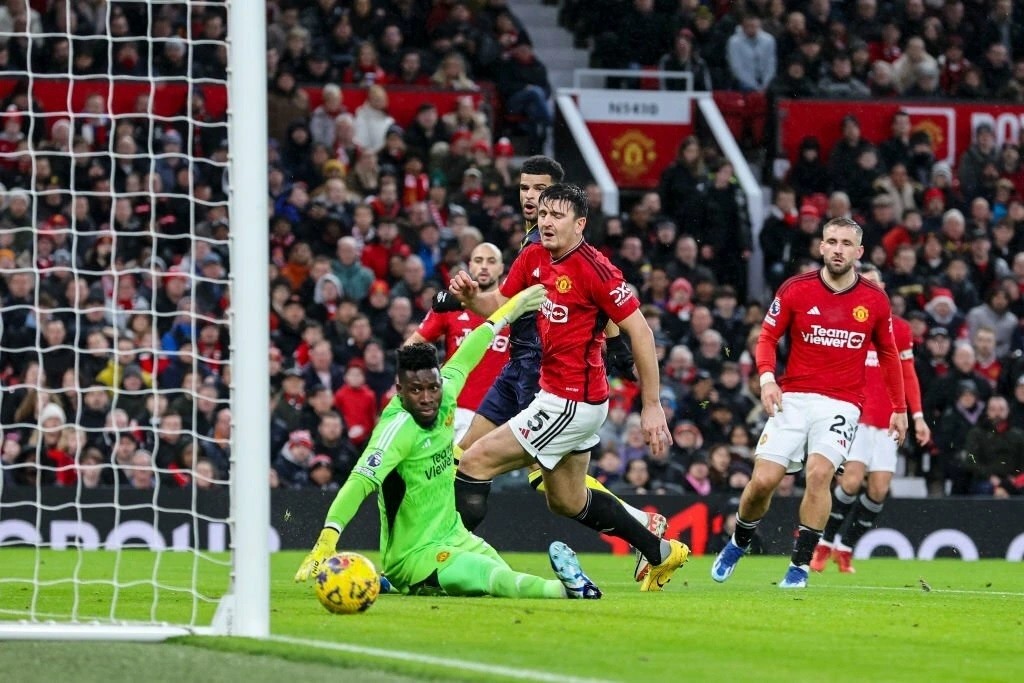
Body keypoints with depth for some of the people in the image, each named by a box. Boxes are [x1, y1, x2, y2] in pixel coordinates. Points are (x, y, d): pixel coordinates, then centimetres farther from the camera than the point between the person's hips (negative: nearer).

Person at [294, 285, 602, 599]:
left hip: (452, 535, 9)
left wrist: (508, 312, 31)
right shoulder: (398, 428, -26)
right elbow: (360, 482, -36)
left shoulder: (444, 394, -4)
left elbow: (462, 361, 16)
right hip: (413, 555, -9)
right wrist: (327, 540, -50)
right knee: (500, 581, -25)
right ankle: (566, 589, -4)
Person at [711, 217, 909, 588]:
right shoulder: (795, 290, -3)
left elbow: (888, 354, 14)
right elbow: (767, 338, 4)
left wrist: (899, 408, 14)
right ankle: (738, 544, 23)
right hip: (794, 398, 0)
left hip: (842, 402, 0)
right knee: (763, 480, -8)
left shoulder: (875, 300, 1)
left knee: (819, 473, -23)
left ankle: (800, 565, -14)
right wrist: (766, 377, -15)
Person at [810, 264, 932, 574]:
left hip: (887, 421, 3)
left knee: (879, 489, -4)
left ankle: (846, 548, 12)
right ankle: (825, 543, -1)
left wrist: (918, 416, 8)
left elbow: (908, 374, 15)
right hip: (855, 416, -3)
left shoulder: (899, 328, 9)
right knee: (852, 480, -19)